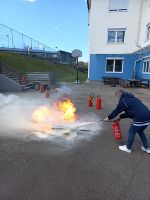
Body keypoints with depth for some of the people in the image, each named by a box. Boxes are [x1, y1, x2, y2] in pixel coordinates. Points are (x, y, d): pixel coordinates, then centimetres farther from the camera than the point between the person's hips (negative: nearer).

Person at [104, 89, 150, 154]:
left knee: (132, 132, 11)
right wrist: (121, 117, 32)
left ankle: (128, 148, 27)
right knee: (140, 131, 28)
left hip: (140, 118, -9)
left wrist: (108, 118, 19)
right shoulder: (131, 98, 25)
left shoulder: (123, 100, -2)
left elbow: (116, 111, 6)